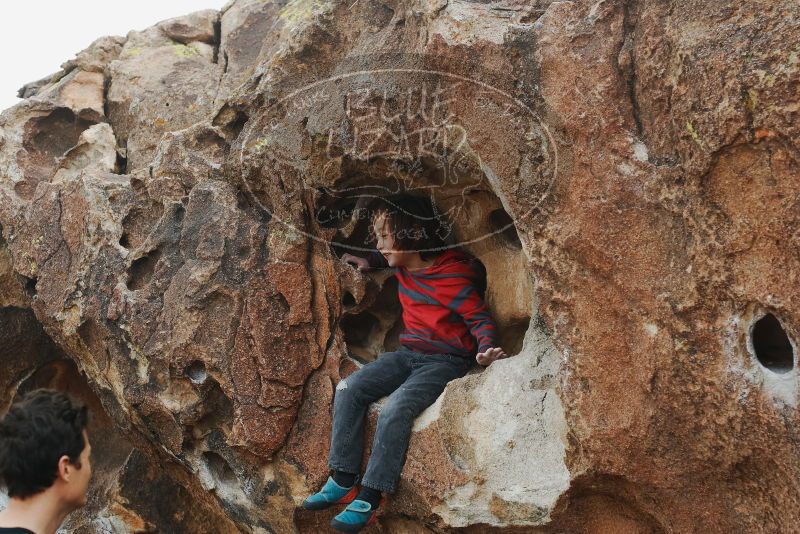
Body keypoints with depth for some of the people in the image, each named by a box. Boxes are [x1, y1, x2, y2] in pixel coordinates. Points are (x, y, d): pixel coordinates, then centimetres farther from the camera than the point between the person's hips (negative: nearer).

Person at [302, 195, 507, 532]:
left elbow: (480, 319, -19)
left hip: (446, 361, -8)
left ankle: (369, 500, -22)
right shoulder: (404, 266, 3)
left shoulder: (451, 278, -21)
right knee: (349, 389, -9)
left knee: (395, 409, -29)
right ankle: (343, 481, -7)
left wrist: (486, 350, -37)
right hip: (409, 353, 8)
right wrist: (369, 262, 14)